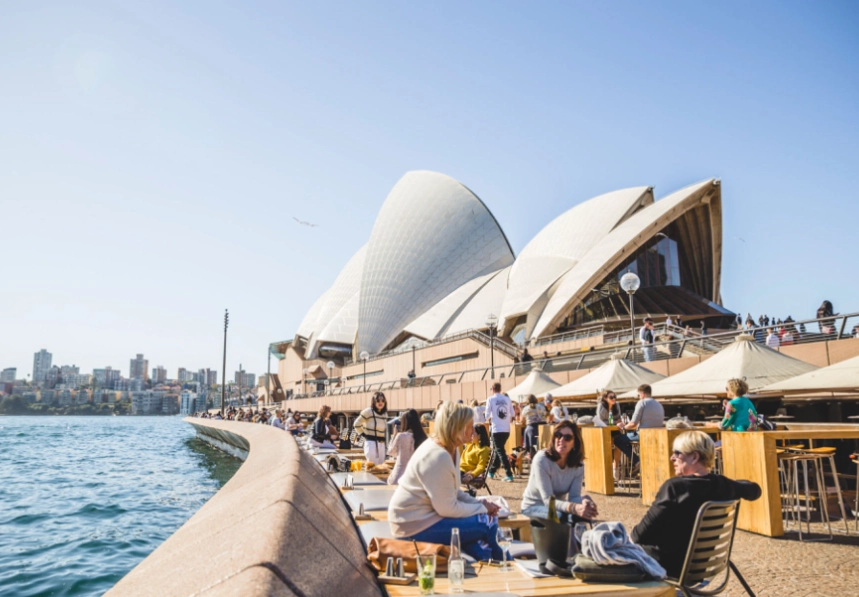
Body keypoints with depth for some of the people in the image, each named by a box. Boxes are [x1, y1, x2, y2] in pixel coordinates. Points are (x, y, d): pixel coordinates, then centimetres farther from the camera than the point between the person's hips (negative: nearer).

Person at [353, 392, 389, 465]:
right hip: (371, 442, -7)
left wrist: (383, 438, 11)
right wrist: (364, 434, -4)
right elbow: (357, 424, -3)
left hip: (381, 443, 7)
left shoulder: (385, 414, 10)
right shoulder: (368, 411, -9)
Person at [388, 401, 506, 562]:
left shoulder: (451, 449, 4)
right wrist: (483, 509, -10)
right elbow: (448, 508, -23)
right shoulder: (438, 457, -26)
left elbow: (454, 492, 13)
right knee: (488, 523, -9)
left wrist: (481, 504, 0)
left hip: (424, 515, 10)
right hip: (415, 525, -10)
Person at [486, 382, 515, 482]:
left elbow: (487, 414, -6)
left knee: (500, 451, -2)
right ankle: (491, 471, 29)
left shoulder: (491, 399, -4)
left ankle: (509, 475, -10)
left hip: (496, 429, -5)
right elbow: (512, 414, 8)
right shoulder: (507, 399, 6)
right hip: (506, 429, 5)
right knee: (497, 449, 19)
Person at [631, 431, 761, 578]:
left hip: (672, 565, -7)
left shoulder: (675, 486, -25)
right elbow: (755, 490, 17)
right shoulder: (723, 485, -6)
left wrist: (632, 537, -1)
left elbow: (646, 530, -21)